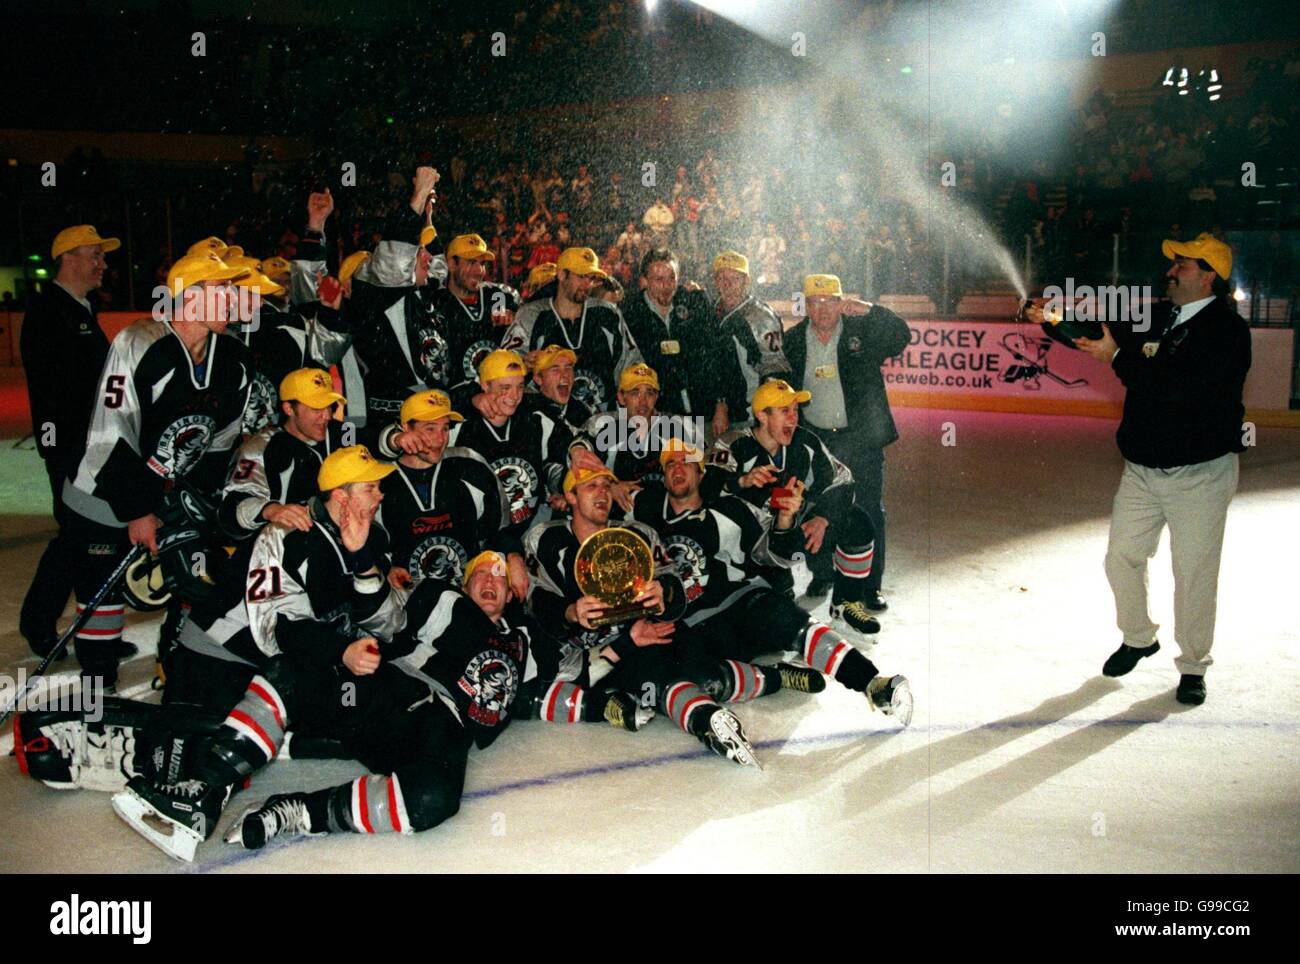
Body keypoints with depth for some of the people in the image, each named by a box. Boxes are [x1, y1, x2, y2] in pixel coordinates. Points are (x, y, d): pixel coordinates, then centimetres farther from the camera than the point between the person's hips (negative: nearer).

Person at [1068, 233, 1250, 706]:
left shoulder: (1227, 329, -14)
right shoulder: (1163, 320, 9)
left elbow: (1179, 385, -26)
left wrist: (1117, 357, -21)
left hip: (1198, 473, -7)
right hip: (1142, 468, 7)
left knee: (1194, 573, 2)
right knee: (1121, 558, 10)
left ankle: (1193, 666, 18)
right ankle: (1138, 639, 33)